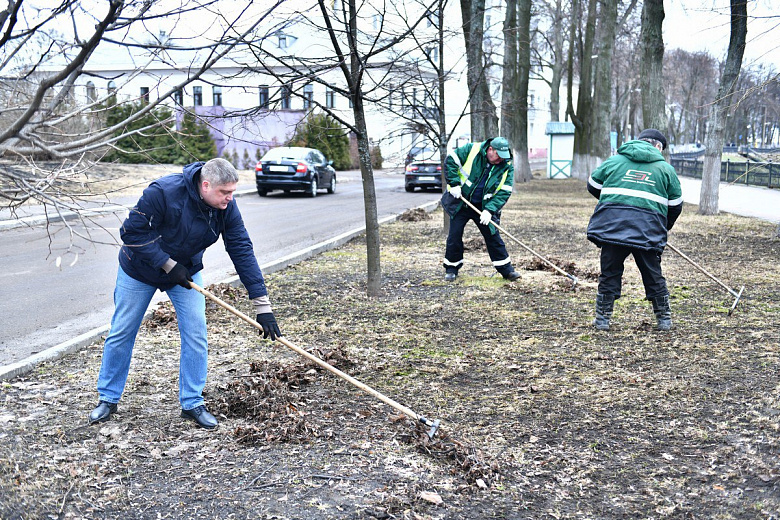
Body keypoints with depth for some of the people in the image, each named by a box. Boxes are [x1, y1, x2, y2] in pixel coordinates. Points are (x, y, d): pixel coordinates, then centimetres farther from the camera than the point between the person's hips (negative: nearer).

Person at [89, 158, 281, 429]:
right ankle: (108, 399, 26)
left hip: (186, 271, 3)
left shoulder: (226, 207, -20)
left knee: (196, 335, -5)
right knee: (121, 334, 7)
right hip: (140, 270, -3)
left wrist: (263, 305, -23)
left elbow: (242, 251, -20)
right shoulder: (163, 192, -34)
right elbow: (132, 232, -27)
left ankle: (192, 404, 9)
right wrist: (169, 265, -29)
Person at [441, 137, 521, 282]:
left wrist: (489, 210, -22)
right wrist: (454, 184, -17)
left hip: (484, 207, 2)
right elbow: (450, 161, -10)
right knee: (454, 235, 0)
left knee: (493, 236, 1)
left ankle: (506, 269, 10)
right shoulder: (471, 150, -16)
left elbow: (504, 192, -11)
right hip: (460, 202, -1)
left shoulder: (507, 166, -9)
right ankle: (451, 268, 16)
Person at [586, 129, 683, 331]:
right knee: (653, 275, 11)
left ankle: (602, 318, 12)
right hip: (648, 230, 0)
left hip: (612, 224, 1)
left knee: (609, 273, 9)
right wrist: (664, 227, 30)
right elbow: (676, 205, 16)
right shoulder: (665, 168, 13)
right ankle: (664, 319, 20)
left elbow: (593, 186, 20)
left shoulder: (615, 160, 15)